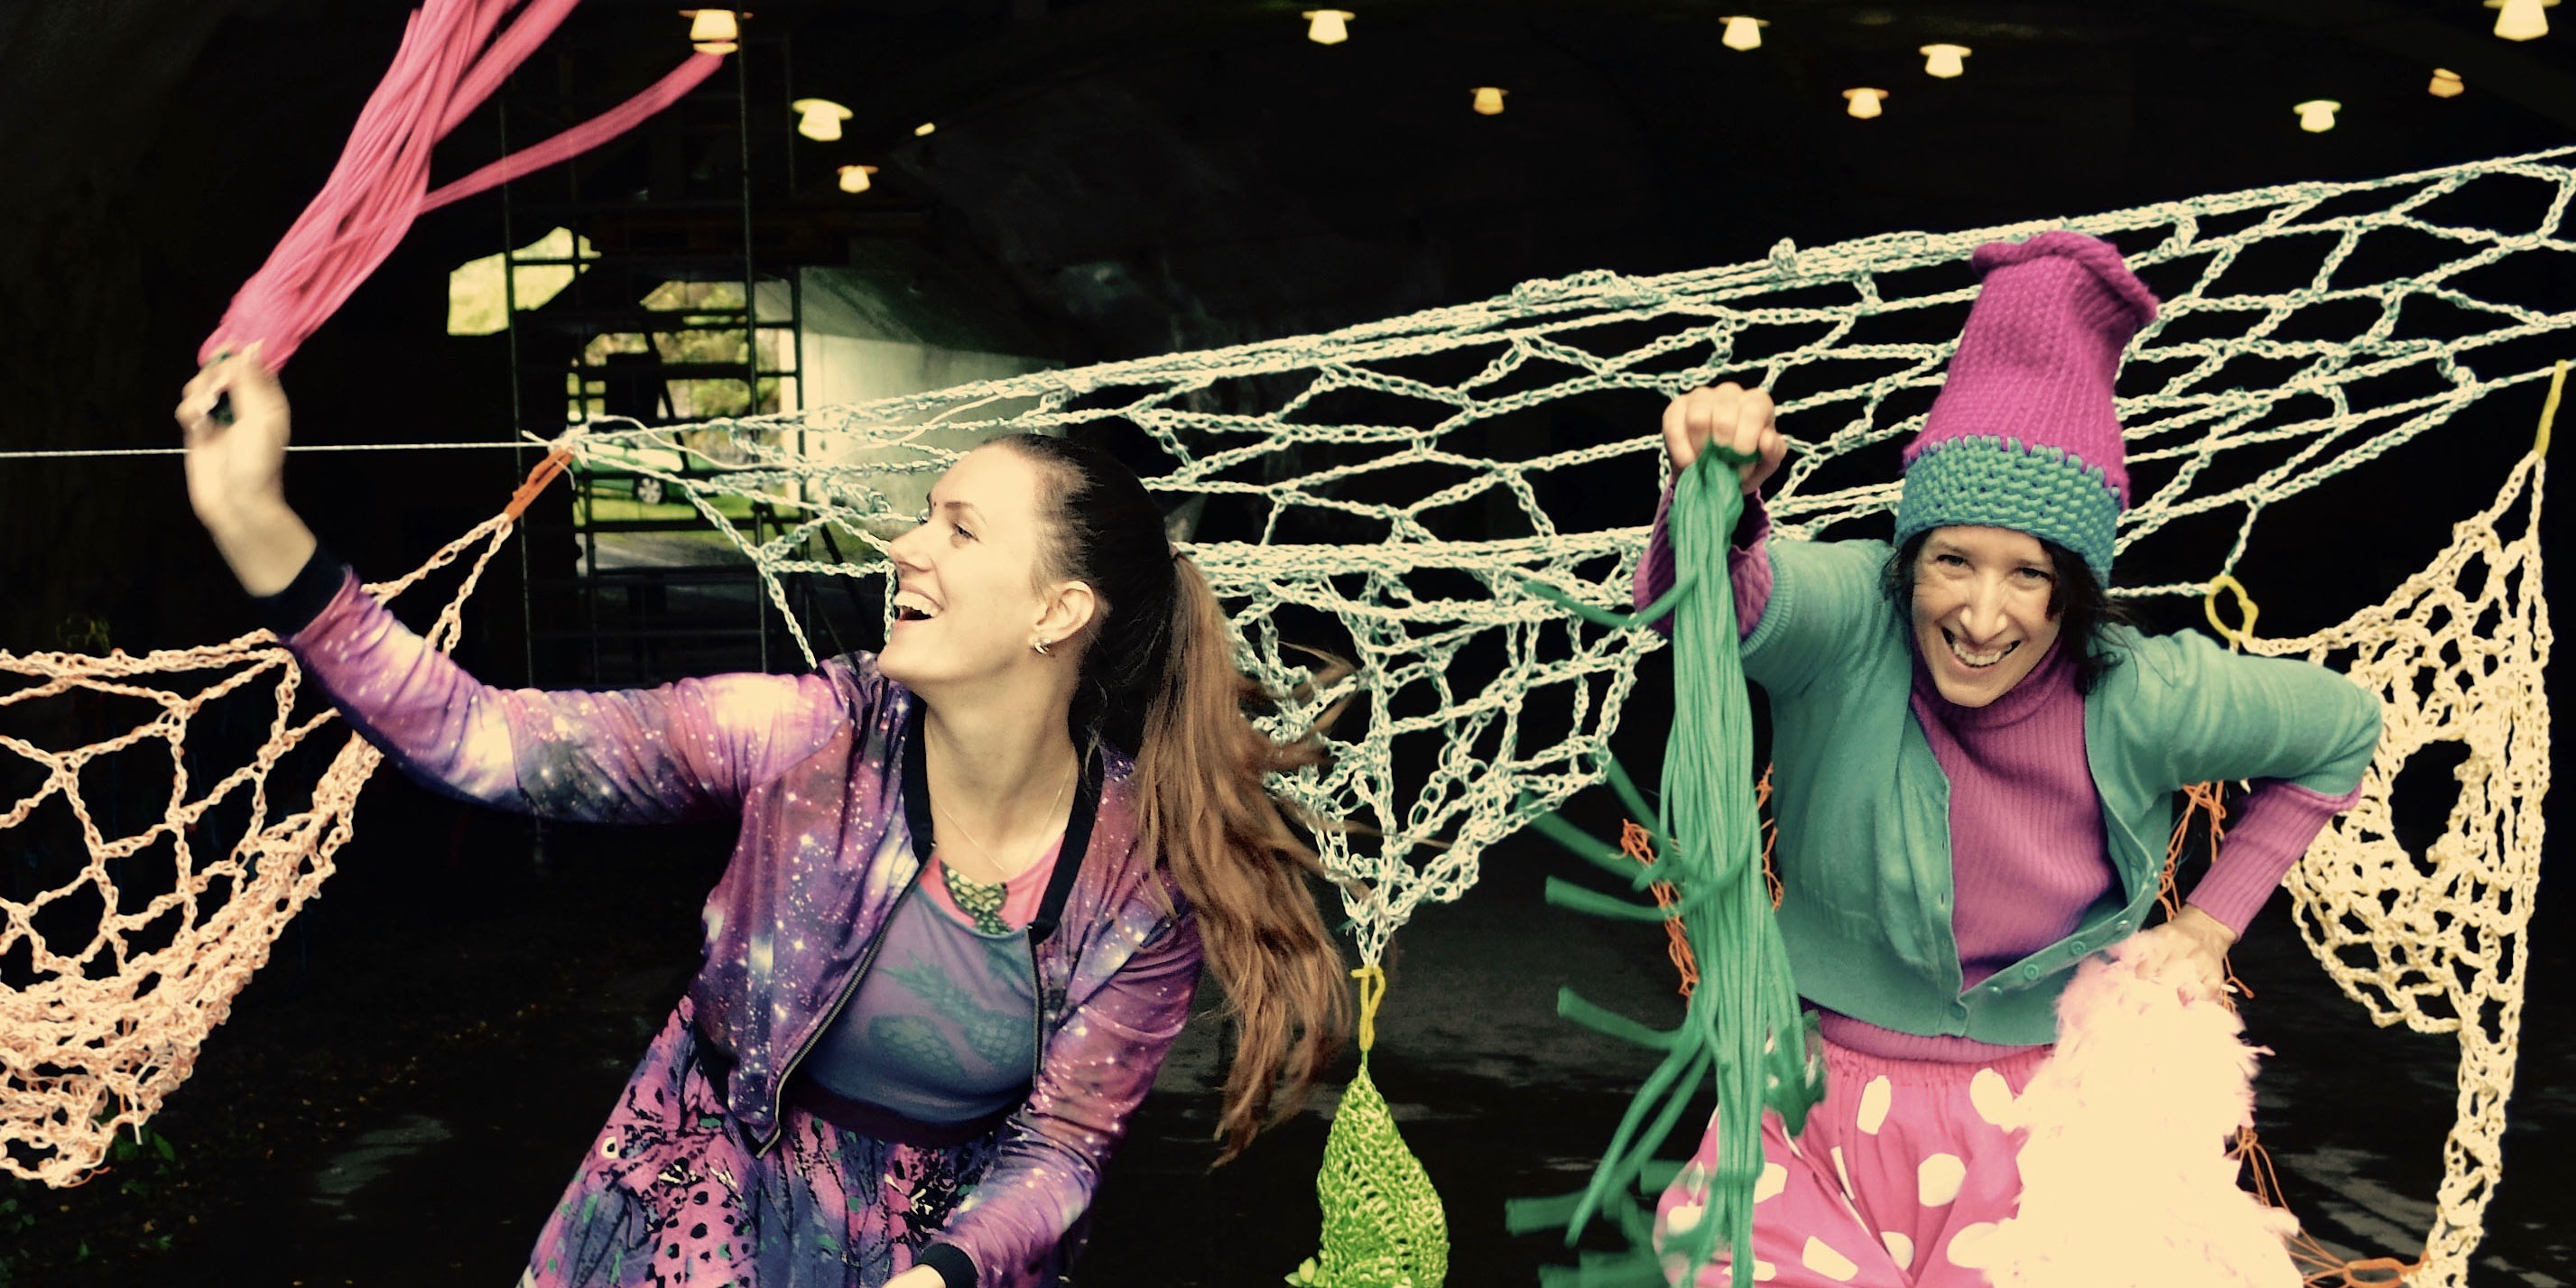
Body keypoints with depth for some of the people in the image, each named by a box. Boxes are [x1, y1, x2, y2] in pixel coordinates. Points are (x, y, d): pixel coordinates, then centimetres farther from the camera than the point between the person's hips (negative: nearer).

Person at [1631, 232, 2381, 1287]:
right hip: (1832, 1092, -1)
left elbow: (2345, 728, 8)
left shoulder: (2139, 698, -11)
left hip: (2044, 1108, 1)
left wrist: (2208, 927, 4)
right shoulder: (1851, 623, -17)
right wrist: (1714, 505, -62)